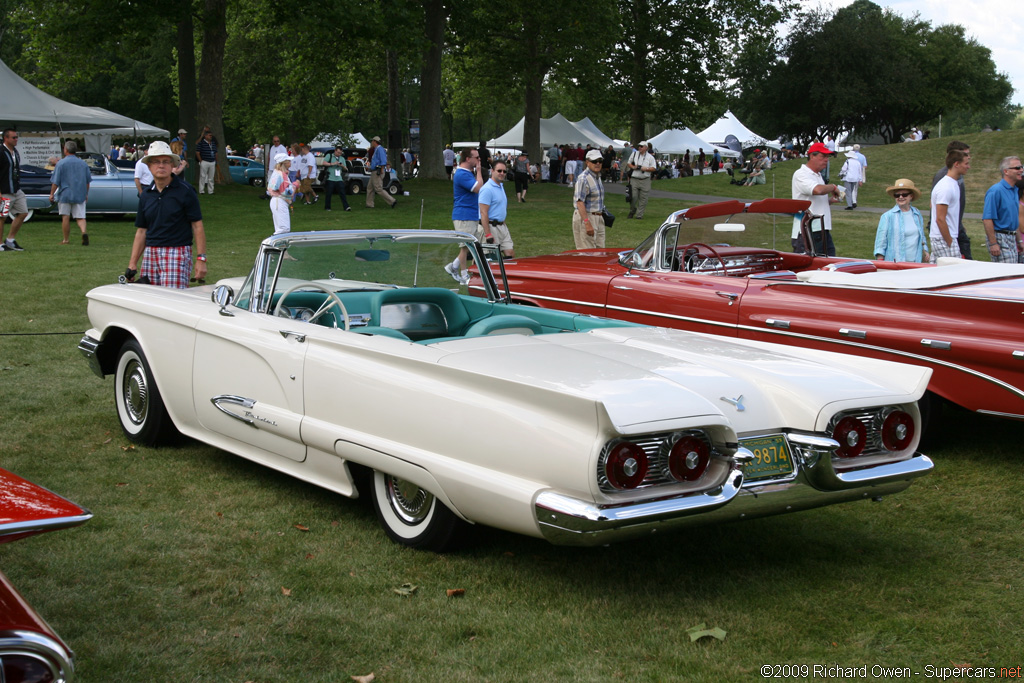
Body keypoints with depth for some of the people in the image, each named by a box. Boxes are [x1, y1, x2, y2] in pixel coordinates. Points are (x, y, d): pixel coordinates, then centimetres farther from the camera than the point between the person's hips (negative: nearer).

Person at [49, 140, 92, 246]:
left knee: (65, 218, 6)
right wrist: (86, 194, 23)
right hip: (80, 195, 3)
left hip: (65, 194, -3)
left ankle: (66, 240, 11)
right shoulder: (83, 163, 6)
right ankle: (84, 232, -25)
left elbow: (55, 181, -7)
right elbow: (88, 181, 12)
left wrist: (52, 194, 3)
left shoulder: (61, 163, -6)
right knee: (80, 217, 3)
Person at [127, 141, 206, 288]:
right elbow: (141, 231, 17)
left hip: (177, 253, -5)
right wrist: (132, 263, 11)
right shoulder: (146, 195, 13)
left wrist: (201, 259, -12)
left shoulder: (185, 191, -2)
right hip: (150, 253, 5)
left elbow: (197, 226, -4)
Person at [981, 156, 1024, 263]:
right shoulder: (996, 191, -14)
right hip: (999, 238, -9)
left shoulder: (1014, 190, 15)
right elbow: (987, 219, -19)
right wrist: (993, 244, -22)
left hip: (1012, 238, 9)